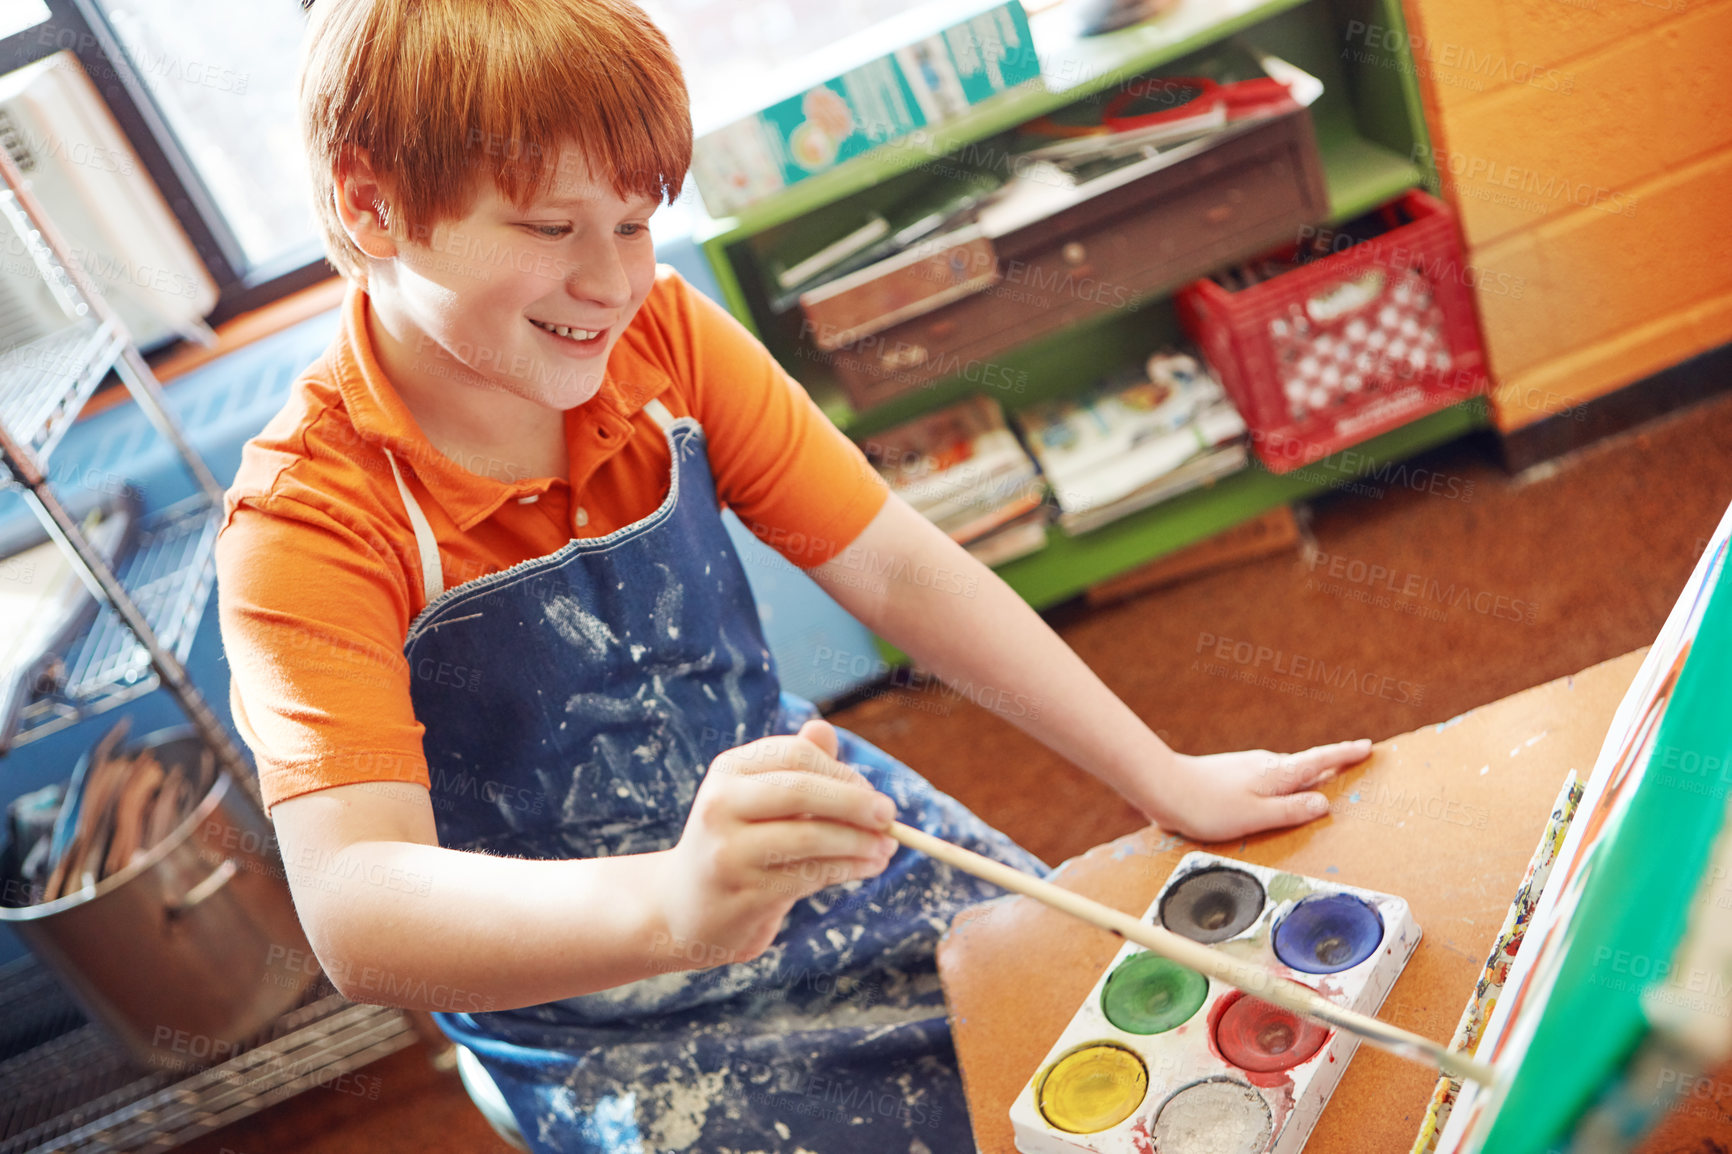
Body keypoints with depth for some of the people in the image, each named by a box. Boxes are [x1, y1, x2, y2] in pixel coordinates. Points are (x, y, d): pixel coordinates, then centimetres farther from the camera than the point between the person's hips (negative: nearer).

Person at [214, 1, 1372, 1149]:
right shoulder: (309, 524, -23)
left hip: (805, 834, 4)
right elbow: (354, 914, -34)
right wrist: (670, 905, -54)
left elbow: (898, 570, -8)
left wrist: (1166, 781, -10)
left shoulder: (660, 335, -10)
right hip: (609, 1023, -4)